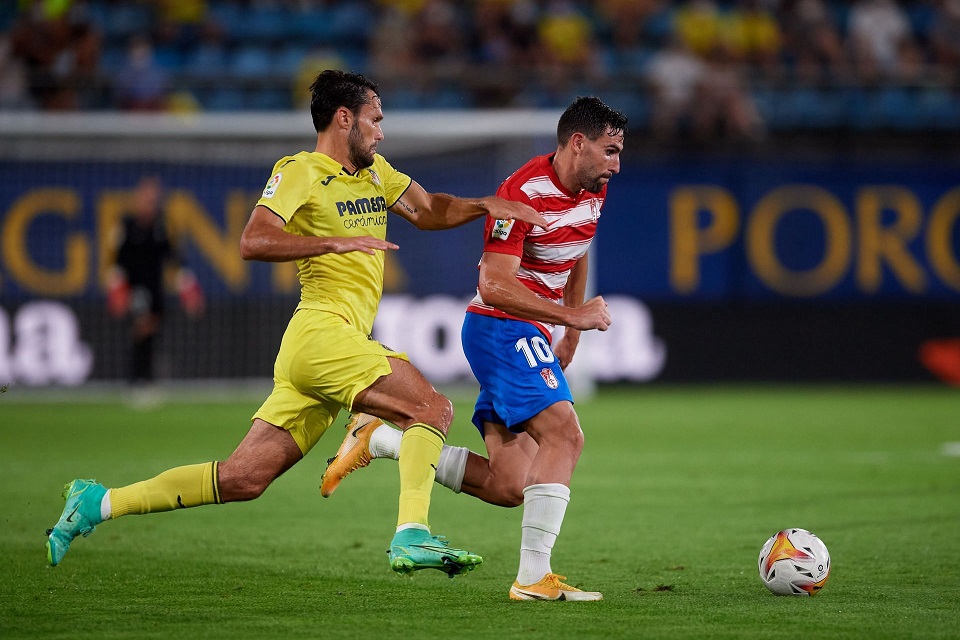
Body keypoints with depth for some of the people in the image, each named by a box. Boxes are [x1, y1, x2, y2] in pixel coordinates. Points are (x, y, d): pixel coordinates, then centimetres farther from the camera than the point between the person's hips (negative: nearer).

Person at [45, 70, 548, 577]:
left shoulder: (375, 172, 22)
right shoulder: (300, 172, -3)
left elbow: (427, 211, 34)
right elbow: (253, 241, -15)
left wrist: (484, 206, 18)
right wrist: (336, 240, -21)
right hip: (323, 331, -8)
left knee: (242, 479, 3)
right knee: (432, 408, -17)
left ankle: (98, 502, 7)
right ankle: (411, 537, -28)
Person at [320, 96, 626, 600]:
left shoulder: (594, 190, 7)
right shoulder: (523, 192, -20)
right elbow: (494, 286, -25)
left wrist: (570, 338, 26)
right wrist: (572, 316, -27)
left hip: (530, 338, 9)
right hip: (500, 328, -9)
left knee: (506, 488, 2)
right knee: (565, 434, -24)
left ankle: (378, 440, 13)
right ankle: (534, 576, -23)